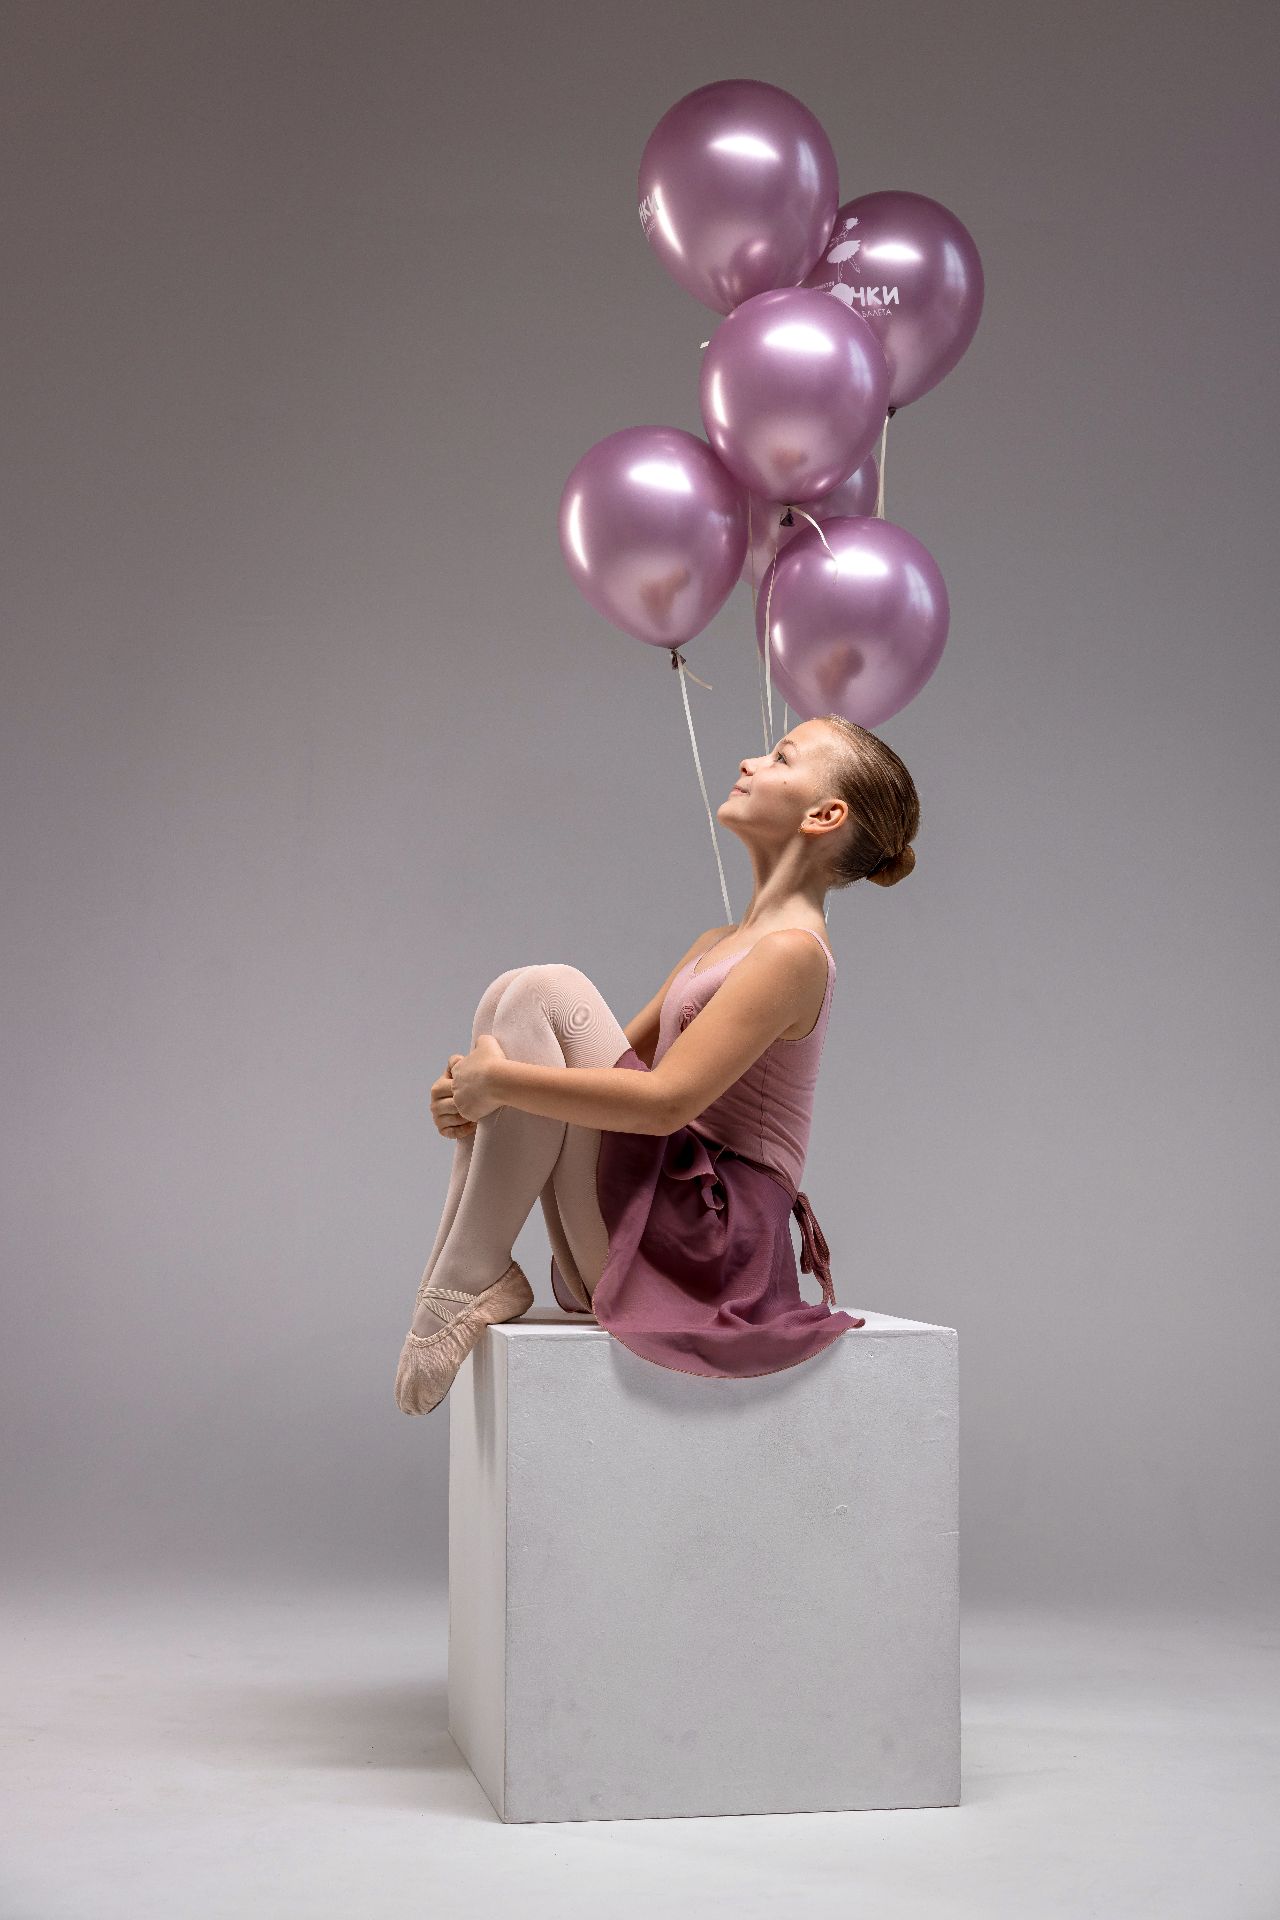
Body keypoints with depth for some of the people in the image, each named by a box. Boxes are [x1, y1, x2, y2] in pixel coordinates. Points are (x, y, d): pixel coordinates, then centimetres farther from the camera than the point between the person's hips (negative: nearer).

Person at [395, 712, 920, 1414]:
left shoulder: (792, 951, -12)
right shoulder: (715, 945, 18)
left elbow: (666, 1100, -22)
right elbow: (616, 1059, 19)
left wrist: (498, 1080, -15)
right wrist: (478, 1083, 1)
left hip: (706, 1243, -9)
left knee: (545, 990, -15)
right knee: (512, 992, 2)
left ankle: (471, 1281, -12)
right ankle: (450, 1278, -6)